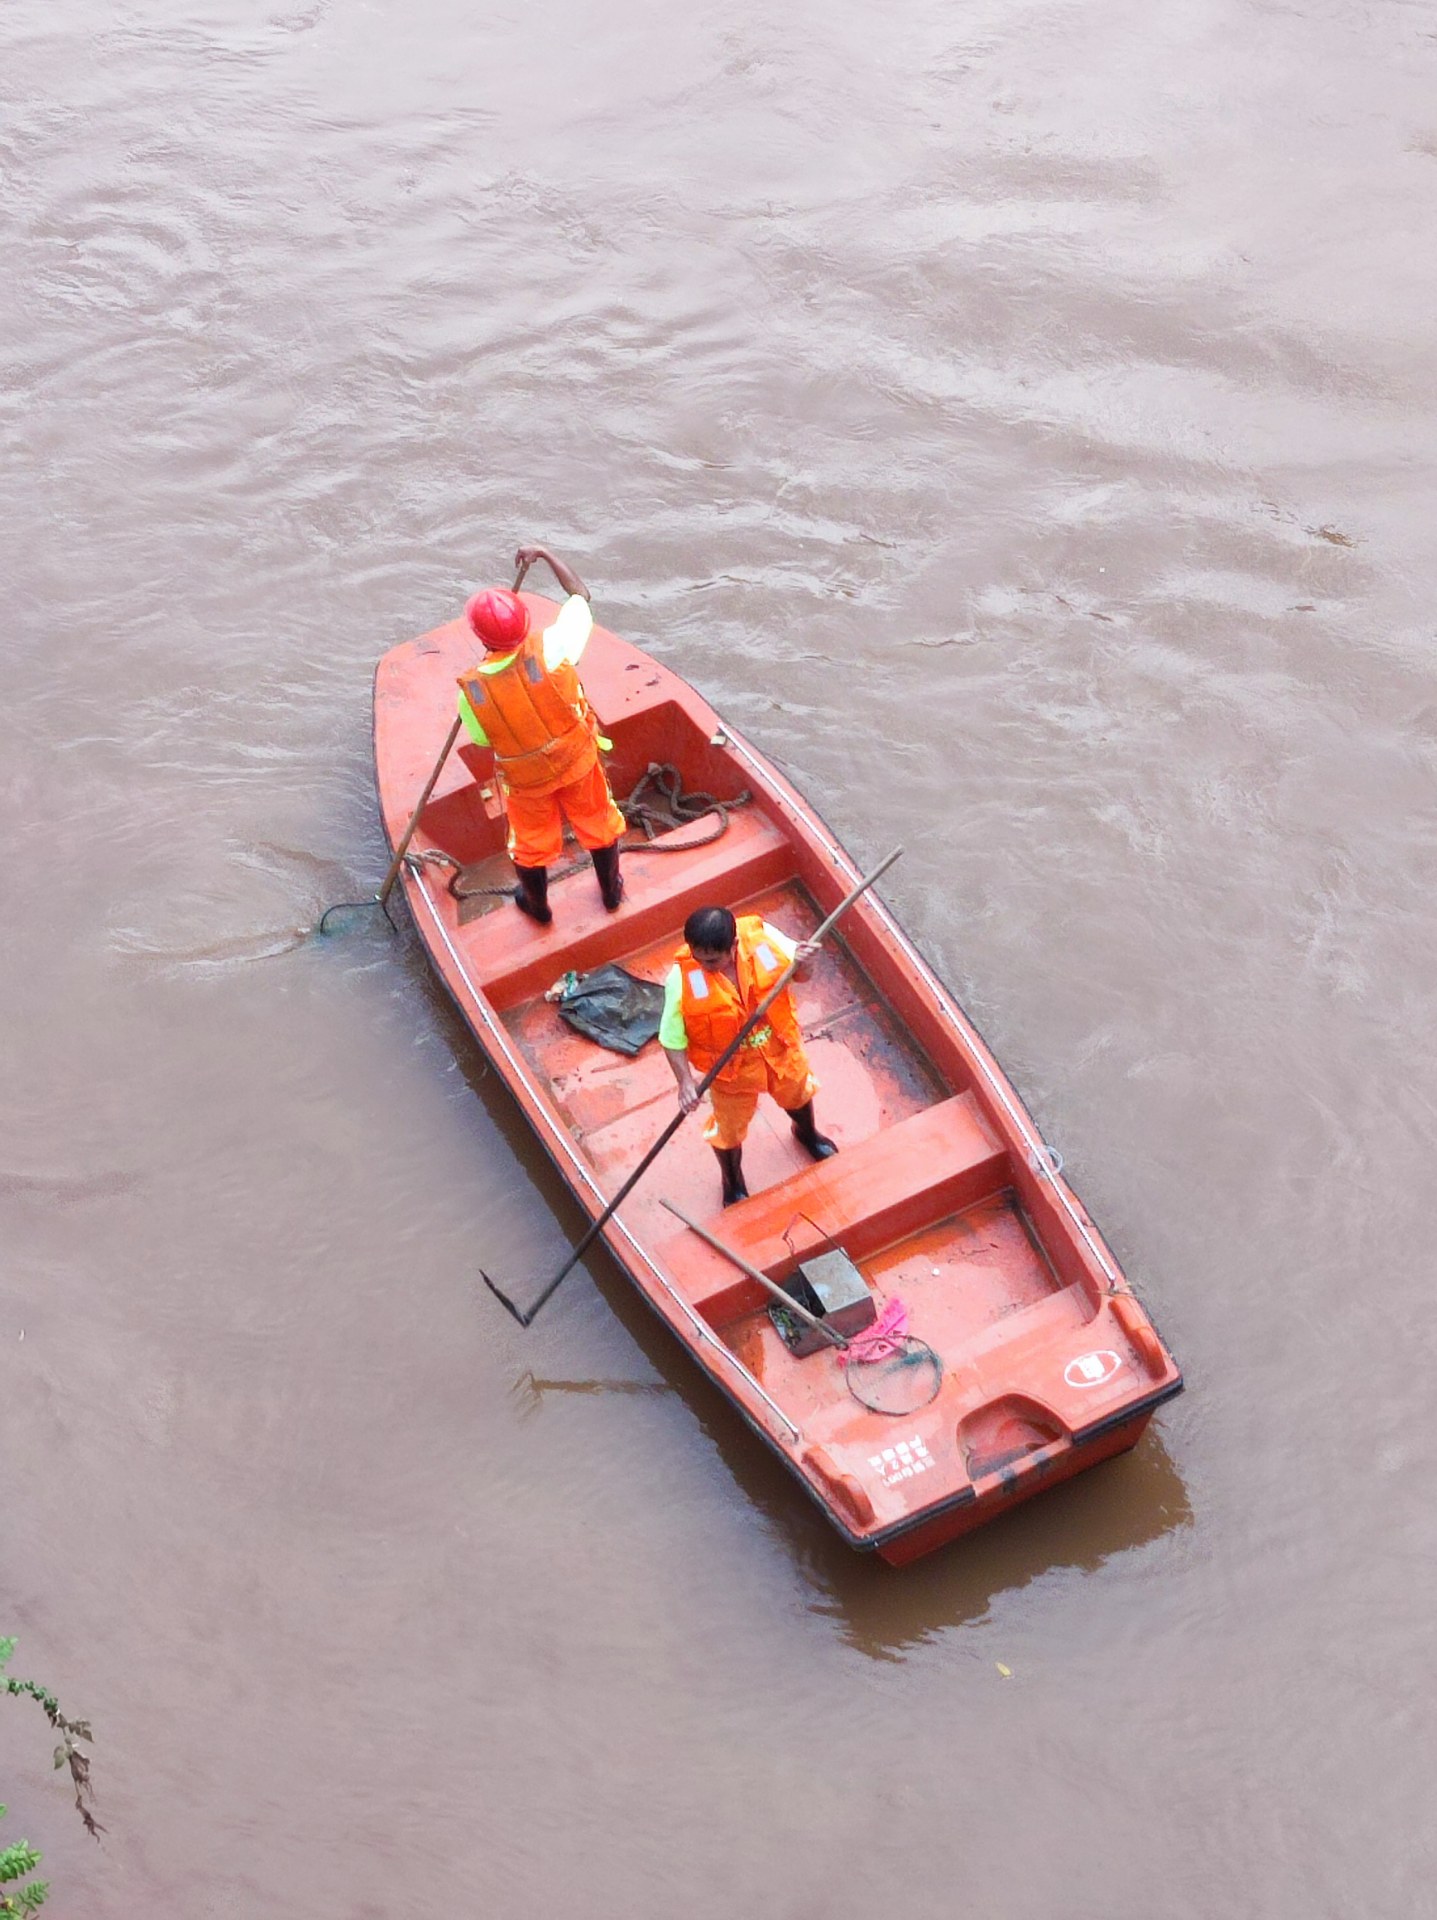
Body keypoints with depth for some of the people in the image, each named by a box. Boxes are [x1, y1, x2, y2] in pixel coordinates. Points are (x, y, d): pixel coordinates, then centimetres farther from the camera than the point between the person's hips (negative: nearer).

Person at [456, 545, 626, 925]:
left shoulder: (471, 691, -29)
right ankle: (611, 890, 50)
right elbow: (581, 594, -13)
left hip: (525, 781, 0)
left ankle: (538, 906, 52)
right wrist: (544, 555, -3)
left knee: (531, 841, 27)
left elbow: (483, 739, -8)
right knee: (597, 823, 28)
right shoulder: (550, 650, -31)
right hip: (578, 762, 0)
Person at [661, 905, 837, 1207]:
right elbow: (672, 1038, -21)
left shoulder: (762, 936, -29)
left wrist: (802, 964, -33)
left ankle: (807, 1133, 70)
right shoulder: (682, 979, -34)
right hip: (730, 1066, -3)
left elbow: (798, 973, -10)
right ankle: (733, 1185, 55)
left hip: (779, 1047, 3)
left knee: (797, 1094, 33)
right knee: (729, 1129, 21)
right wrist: (685, 1081, -32)